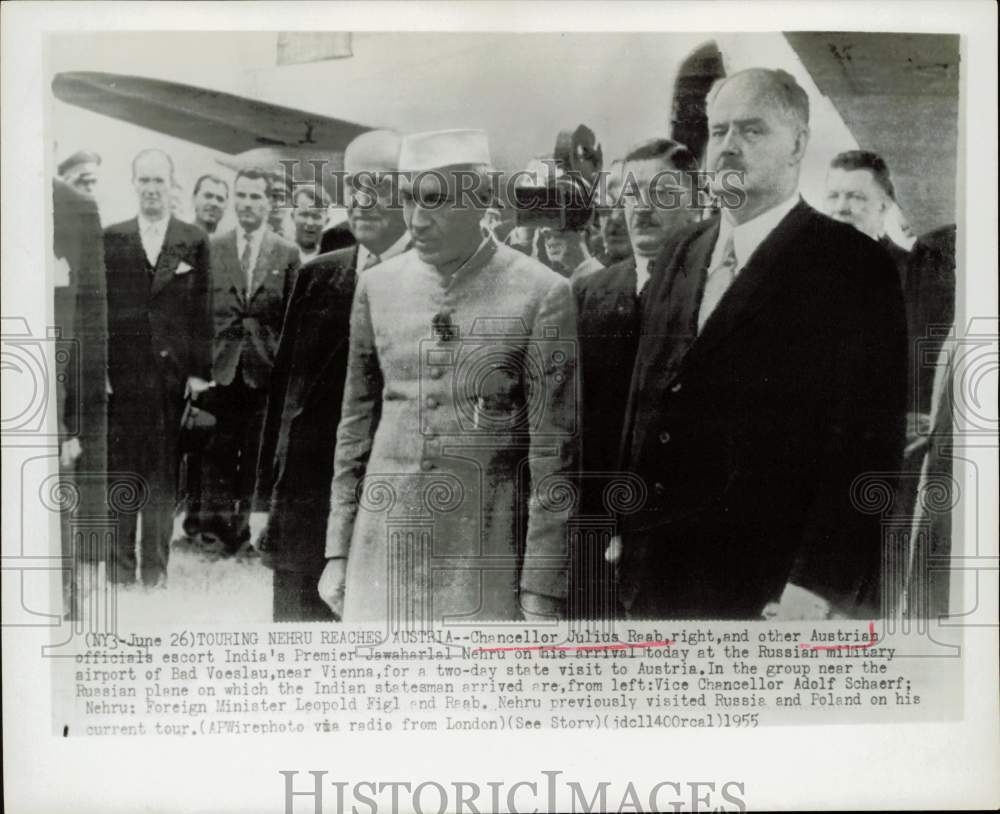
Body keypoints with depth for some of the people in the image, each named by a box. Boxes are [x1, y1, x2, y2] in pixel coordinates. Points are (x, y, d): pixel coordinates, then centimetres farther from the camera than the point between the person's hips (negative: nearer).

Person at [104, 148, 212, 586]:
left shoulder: (194, 241, 5)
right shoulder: (111, 238, 6)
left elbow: (202, 311, 3)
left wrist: (200, 371, -2)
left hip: (172, 371, 0)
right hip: (121, 372, 0)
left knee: (164, 476, 5)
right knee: (121, 473, 2)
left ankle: (156, 570, 13)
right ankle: (120, 570, 11)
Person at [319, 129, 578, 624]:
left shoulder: (542, 295, -7)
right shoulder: (376, 287, 5)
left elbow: (554, 453, -6)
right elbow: (356, 424, 12)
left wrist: (541, 591, -7)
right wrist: (337, 552, 11)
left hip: (484, 561, -3)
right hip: (382, 550, 3)